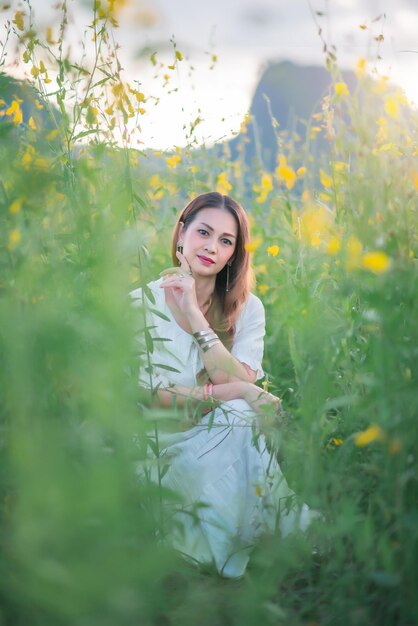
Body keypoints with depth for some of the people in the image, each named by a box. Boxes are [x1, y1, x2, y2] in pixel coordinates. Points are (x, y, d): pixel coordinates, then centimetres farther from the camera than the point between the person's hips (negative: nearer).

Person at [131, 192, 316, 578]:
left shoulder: (247, 308, 4)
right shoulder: (143, 304, -6)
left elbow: (242, 383, -13)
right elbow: (149, 394, -16)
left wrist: (194, 314, -19)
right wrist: (236, 392, -25)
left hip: (235, 437, 3)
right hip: (171, 443, -3)